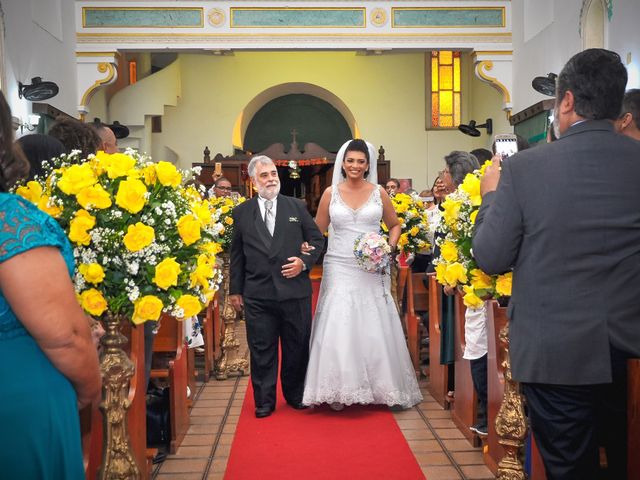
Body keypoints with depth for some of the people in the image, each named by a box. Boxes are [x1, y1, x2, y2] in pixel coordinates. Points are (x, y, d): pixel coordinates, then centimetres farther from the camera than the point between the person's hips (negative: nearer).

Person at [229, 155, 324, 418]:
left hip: (295, 290, 1)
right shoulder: (241, 212, 6)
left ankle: (296, 395, 29)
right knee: (261, 350, 6)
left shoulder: (297, 206, 6)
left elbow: (317, 239, 10)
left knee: (297, 347, 11)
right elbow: (236, 254, 9)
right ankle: (264, 401, 19)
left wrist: (305, 262, -7)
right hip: (257, 294, 0)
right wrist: (235, 289, 9)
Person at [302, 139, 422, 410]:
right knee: (338, 330, -2)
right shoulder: (331, 193, 3)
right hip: (339, 269, 0)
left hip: (372, 270, 1)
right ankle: (338, 391, 9)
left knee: (374, 329, 5)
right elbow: (318, 232, 8)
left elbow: (395, 225, 15)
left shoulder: (378, 192, 4)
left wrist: (390, 247, -3)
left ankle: (379, 387, 19)